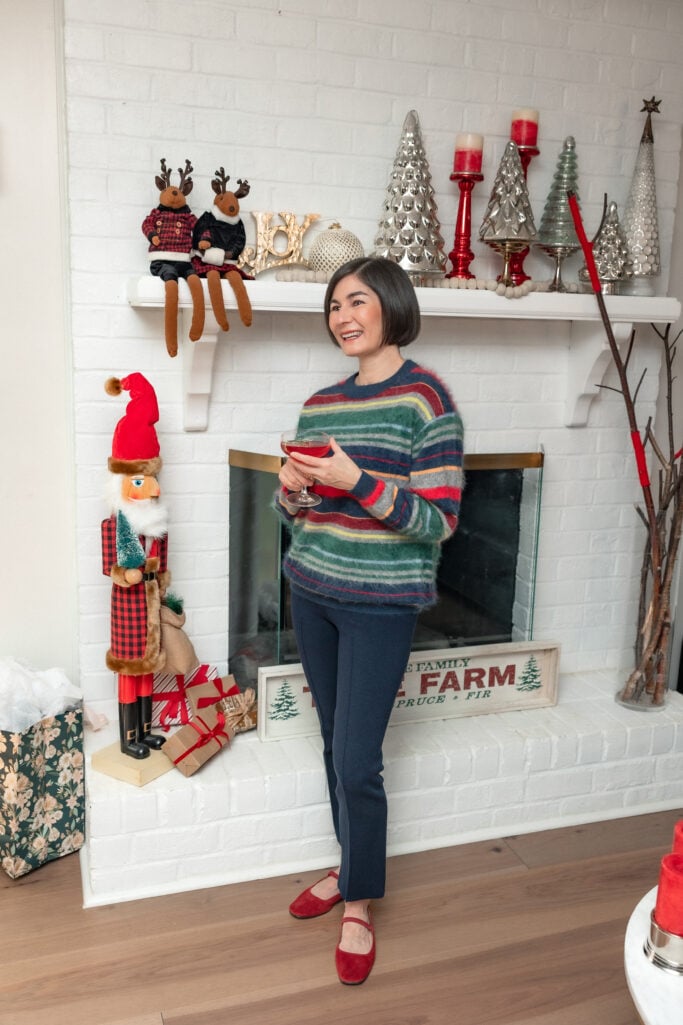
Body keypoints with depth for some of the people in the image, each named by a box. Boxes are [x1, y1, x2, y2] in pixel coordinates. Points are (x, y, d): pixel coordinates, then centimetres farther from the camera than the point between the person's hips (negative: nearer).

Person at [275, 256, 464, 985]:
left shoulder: (425, 397, -10)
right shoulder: (319, 405, 8)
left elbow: (439, 520, -15)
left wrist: (356, 480, -25)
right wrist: (290, 487, -8)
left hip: (380, 603, -6)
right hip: (311, 594, 6)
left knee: (357, 762, -2)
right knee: (335, 745, 16)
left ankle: (358, 904, 20)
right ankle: (351, 866, 36)